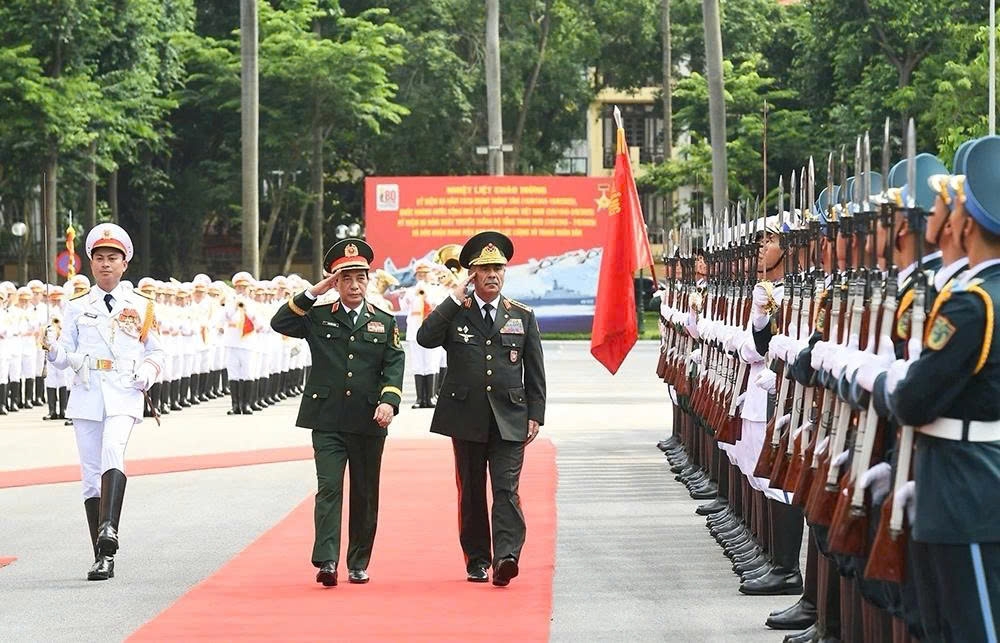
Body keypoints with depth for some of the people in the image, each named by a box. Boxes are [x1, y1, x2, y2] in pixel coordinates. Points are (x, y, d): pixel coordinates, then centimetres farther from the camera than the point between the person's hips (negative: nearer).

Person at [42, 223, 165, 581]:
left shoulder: (141, 307, 9)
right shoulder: (77, 307, 11)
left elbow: (155, 353, 16)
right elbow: (65, 358, 9)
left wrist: (148, 373, -5)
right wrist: (53, 347, -14)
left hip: (124, 394, -2)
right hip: (87, 393, 2)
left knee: (113, 451, -29)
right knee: (91, 472, 1)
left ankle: (109, 531, -41)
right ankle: (102, 558, 7)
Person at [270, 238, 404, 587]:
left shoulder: (385, 323, 11)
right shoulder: (317, 317, 8)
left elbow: (394, 366, 2)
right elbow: (279, 323, -6)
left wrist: (388, 401, -16)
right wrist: (313, 292, -10)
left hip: (368, 422, 2)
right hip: (327, 420, -2)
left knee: (365, 494, 8)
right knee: (329, 489, -12)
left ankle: (359, 564, 18)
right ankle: (326, 561, -18)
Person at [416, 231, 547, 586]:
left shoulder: (522, 316, 8)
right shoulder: (455, 313, 5)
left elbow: (535, 371, 9)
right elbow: (425, 338, -14)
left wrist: (535, 415, 2)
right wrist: (455, 299, -11)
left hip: (509, 419, -1)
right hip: (466, 417, 1)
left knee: (506, 488, -12)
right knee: (471, 491, 7)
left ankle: (506, 556, -21)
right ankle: (477, 561, 16)